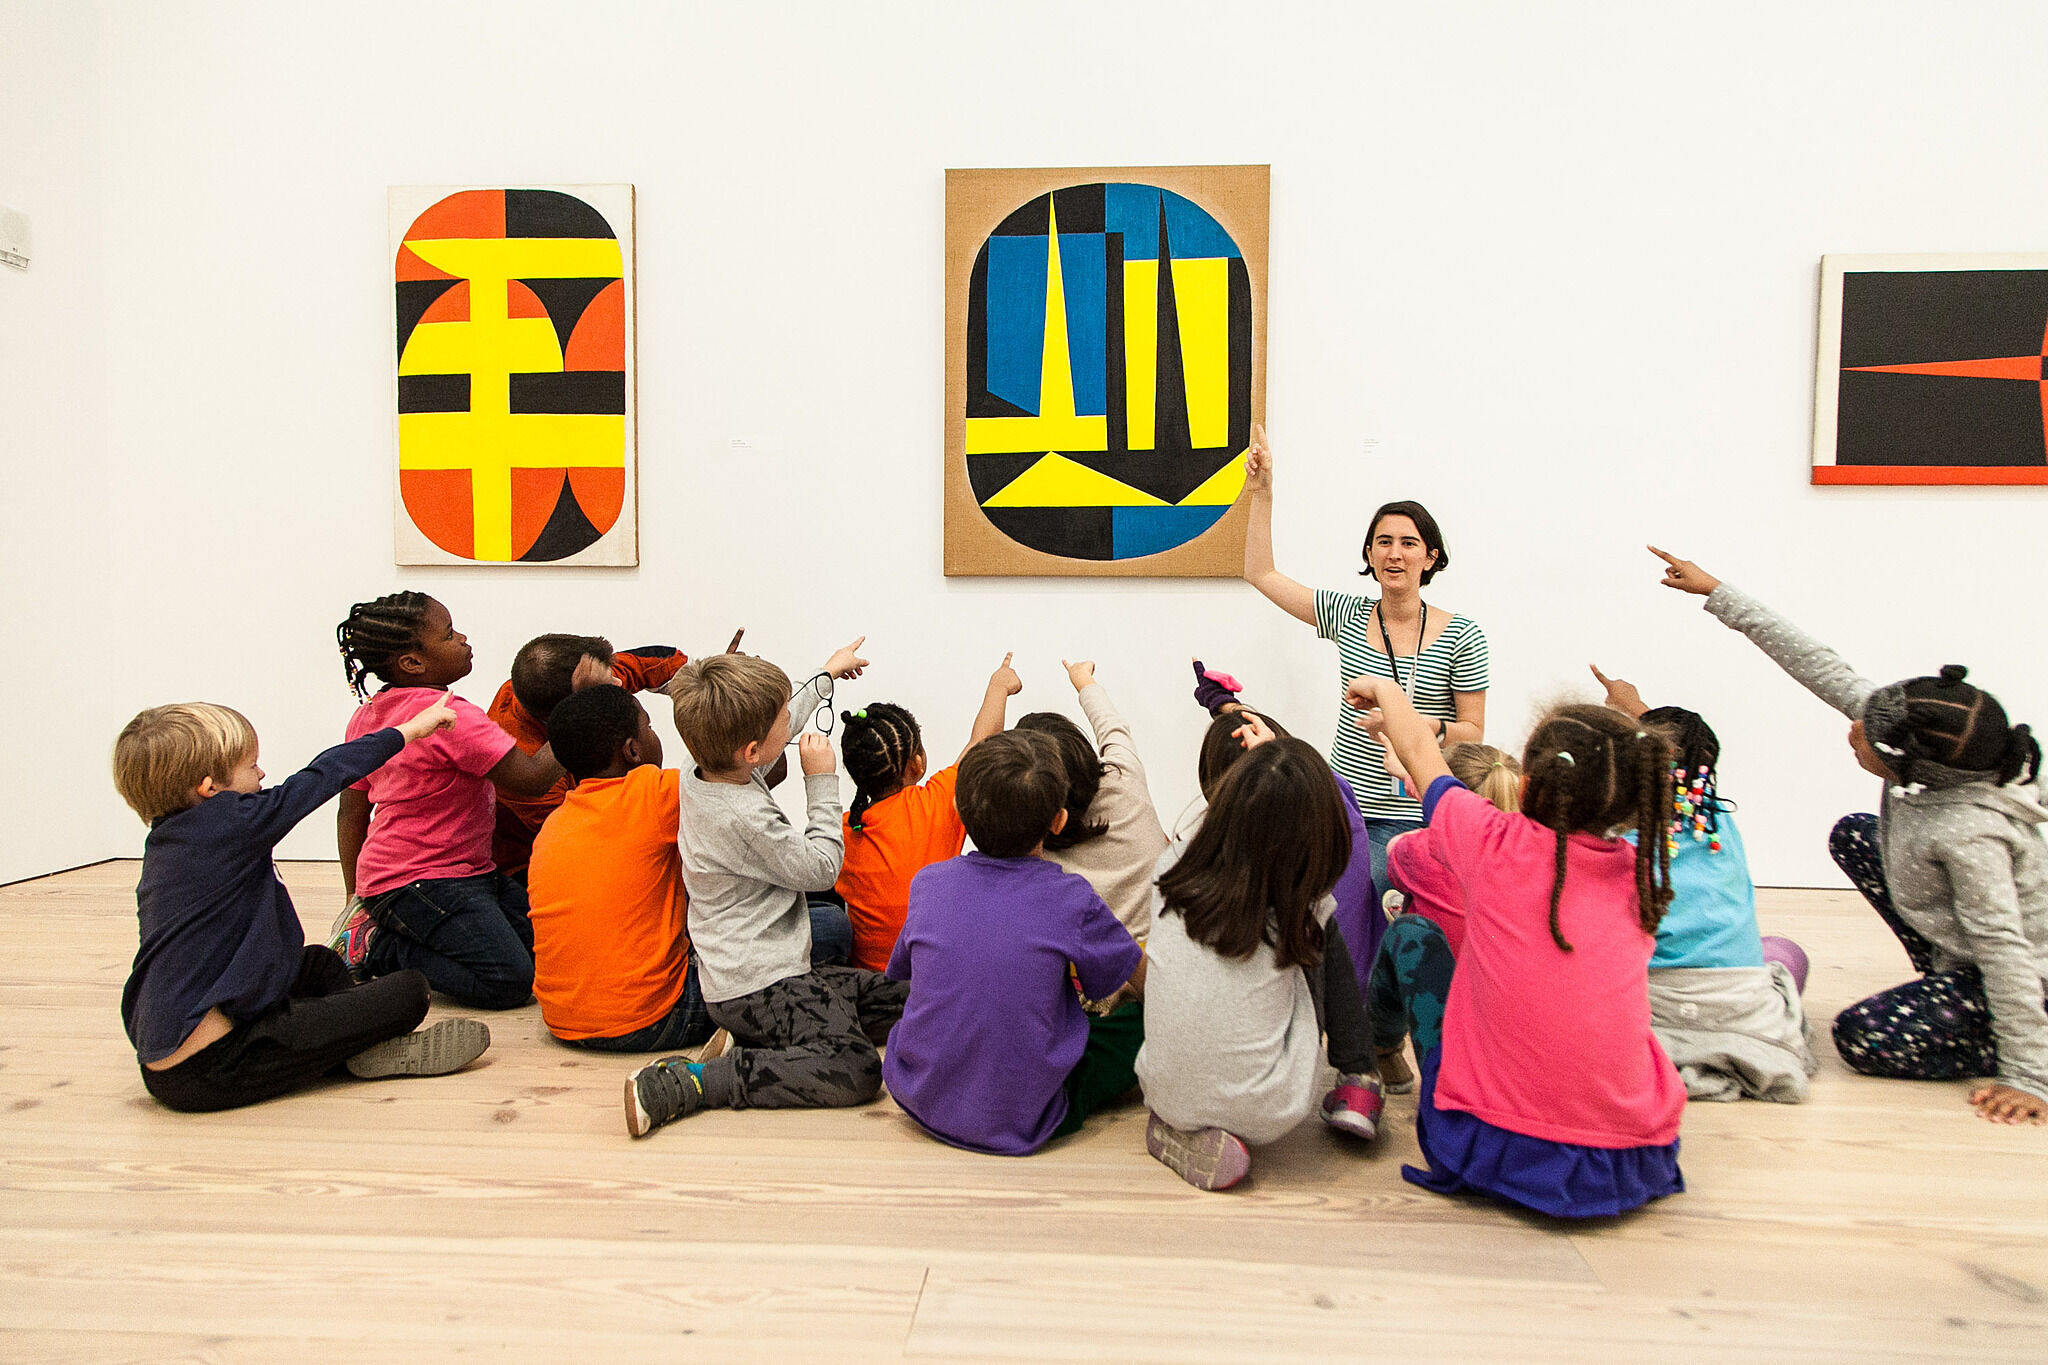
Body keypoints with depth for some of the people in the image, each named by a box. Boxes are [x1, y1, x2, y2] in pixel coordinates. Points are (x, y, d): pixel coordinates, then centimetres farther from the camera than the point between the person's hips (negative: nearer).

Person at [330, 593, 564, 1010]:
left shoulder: (368, 714, 11)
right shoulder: (450, 715, -20)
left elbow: (351, 812, 15)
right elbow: (534, 777, -22)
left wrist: (356, 899, 24)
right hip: (415, 882, -10)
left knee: (549, 944, 1)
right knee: (510, 980, -19)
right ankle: (375, 947, -2)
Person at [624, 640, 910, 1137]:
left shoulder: (698, 778, 3)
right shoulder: (746, 818, -25)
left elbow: (775, 733, 23)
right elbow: (822, 868, -12)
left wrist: (825, 677, 35)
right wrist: (822, 781, -6)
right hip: (759, 989, -10)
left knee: (901, 998, 9)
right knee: (855, 1069, -25)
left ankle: (760, 1043, 5)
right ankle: (686, 1082, -20)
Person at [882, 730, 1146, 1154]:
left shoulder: (928, 883, -6)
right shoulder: (1072, 899, -16)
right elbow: (1150, 980, 0)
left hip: (920, 1101, 4)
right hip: (1025, 1122, -4)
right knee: (1152, 1016, 4)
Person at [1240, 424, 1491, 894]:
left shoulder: (1461, 635, -3)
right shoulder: (1348, 615, 6)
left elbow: (1473, 732, 1)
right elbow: (1261, 573, 9)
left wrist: (1426, 727, -20)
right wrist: (1262, 492, 6)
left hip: (1412, 814, -3)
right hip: (1343, 801, 4)